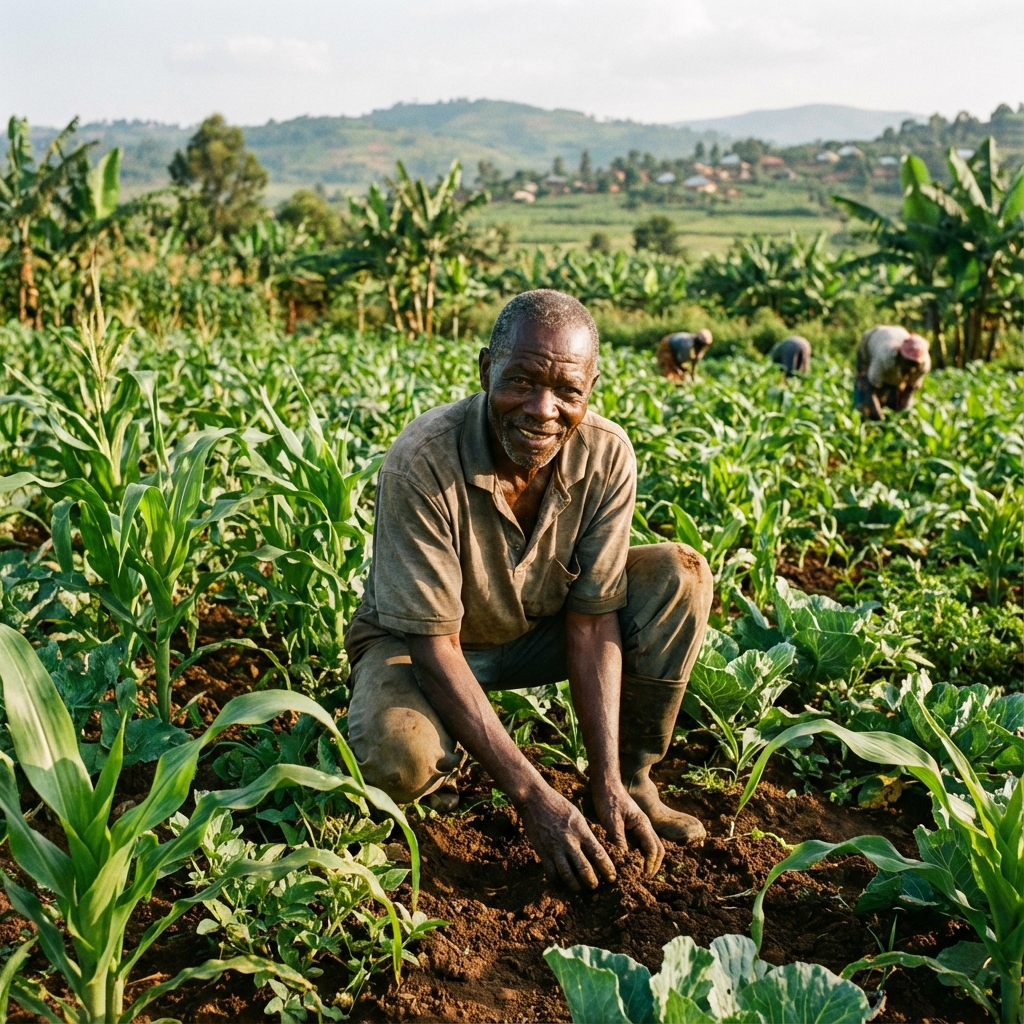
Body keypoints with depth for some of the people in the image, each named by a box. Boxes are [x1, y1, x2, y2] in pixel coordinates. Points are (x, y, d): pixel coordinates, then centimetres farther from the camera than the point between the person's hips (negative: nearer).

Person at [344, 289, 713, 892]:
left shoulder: (606, 456, -21)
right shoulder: (423, 464, -32)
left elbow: (592, 620, -17)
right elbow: (435, 644, -30)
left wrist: (608, 785, -25)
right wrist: (535, 798, -33)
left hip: (537, 633, 4)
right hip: (418, 641, -4)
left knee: (680, 575, -17)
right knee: (395, 759, -36)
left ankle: (630, 778, -1)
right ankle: (443, 756, 3)